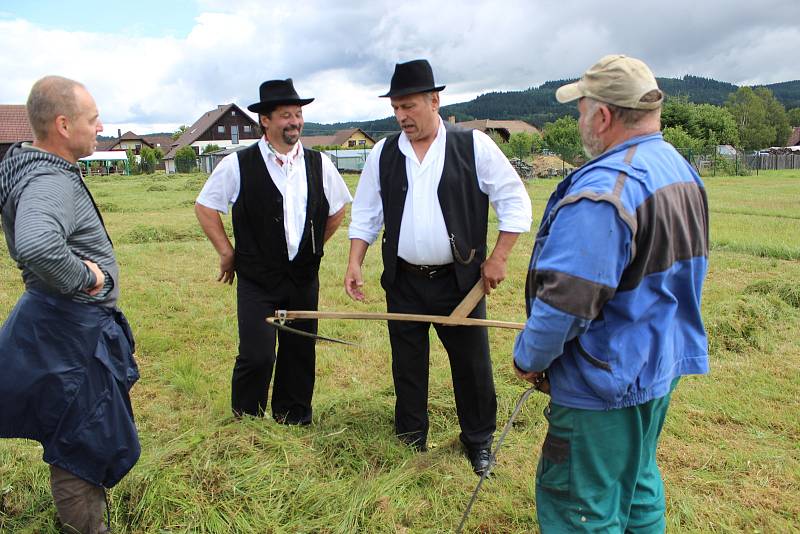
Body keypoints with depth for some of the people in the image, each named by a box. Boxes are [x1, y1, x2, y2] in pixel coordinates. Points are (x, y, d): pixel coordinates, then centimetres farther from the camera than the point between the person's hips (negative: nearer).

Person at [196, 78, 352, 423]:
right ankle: (246, 421, 18)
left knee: (300, 354, 11)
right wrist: (227, 252, 1)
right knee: (256, 356, -7)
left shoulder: (319, 165, 3)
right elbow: (205, 207, 3)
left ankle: (294, 419, 30)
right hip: (257, 280, -3)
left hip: (304, 277, 4)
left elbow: (338, 208, 18)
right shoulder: (238, 166, -7)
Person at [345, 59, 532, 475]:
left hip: (459, 280, -2)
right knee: (407, 366, 13)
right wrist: (355, 262, -2)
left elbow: (516, 203, -3)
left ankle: (479, 442, 29)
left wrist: (498, 258, -7)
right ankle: (410, 441, 33)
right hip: (404, 283, 3)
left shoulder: (474, 146, -6)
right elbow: (365, 214, 8)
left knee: (472, 366, 7)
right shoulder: (382, 154, 3)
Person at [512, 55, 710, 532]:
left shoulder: (603, 189, -26)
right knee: (637, 479, 26)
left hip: (607, 382, -10)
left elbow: (565, 299, -29)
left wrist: (530, 358, -12)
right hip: (665, 366, 10)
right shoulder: (682, 171, 6)